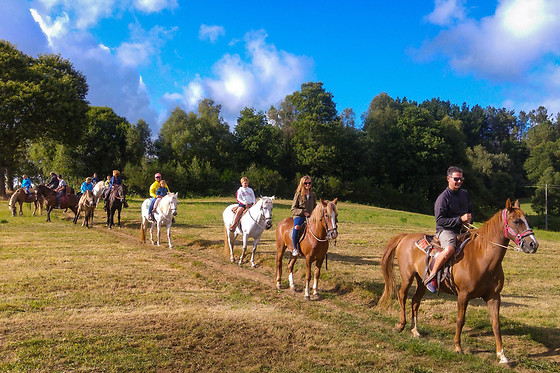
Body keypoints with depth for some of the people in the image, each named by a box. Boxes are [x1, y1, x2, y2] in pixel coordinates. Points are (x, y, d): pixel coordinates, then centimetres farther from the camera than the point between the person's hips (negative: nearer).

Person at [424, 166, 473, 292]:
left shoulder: (465, 194, 12)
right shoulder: (443, 198, -11)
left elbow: (470, 210, 28)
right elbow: (440, 220, -17)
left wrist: (469, 221, 4)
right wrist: (460, 219, -22)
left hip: (462, 230, 8)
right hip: (446, 230, -8)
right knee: (450, 249, -36)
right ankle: (431, 276, -21)